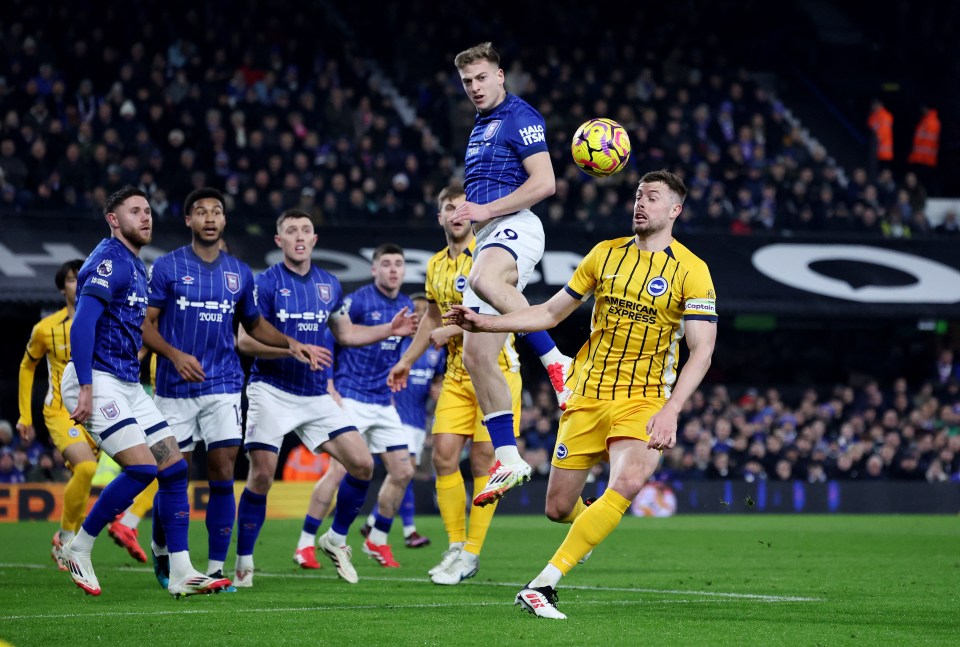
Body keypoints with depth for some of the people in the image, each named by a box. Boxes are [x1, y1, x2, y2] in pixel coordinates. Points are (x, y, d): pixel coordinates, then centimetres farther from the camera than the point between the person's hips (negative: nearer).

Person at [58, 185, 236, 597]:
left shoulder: (136, 266, 18)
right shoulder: (109, 261, -12)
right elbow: (83, 324, -20)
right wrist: (85, 388, -25)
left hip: (128, 386, 10)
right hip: (98, 381, -10)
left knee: (175, 468, 2)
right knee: (142, 468, -18)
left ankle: (181, 574, 2)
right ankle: (77, 550, -2)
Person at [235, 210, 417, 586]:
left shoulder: (329, 285, 10)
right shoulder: (265, 284, -7)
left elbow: (346, 333, 23)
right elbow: (245, 341, -12)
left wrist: (390, 329, 11)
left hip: (315, 396, 5)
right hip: (272, 390, -5)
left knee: (362, 464, -4)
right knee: (261, 476, -12)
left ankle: (336, 539, 17)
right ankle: (243, 564, 2)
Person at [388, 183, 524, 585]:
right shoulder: (436, 265, 13)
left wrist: (452, 331, -16)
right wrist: (407, 361, 27)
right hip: (457, 374, 6)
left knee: (483, 458, -5)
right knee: (444, 455, -2)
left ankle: (472, 553, 1)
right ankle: (455, 546, 9)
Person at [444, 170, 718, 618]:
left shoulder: (690, 270, -5)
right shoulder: (606, 254, 7)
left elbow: (701, 351, -10)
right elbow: (551, 312, 14)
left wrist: (670, 410, -23)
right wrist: (484, 323, 4)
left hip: (642, 401, -4)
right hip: (587, 395, 4)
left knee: (628, 482, -32)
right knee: (558, 508, 3)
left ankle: (544, 583, -29)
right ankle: (585, 522, 44)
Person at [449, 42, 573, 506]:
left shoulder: (520, 117, -2)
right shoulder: (479, 128, 26)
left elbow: (544, 183, -12)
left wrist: (487, 210, -15)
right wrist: (469, 214, 20)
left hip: (514, 226, -9)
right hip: (487, 239, 9)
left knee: (484, 279, -44)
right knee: (475, 355, 0)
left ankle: (557, 363, -38)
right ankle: (508, 460, 0)